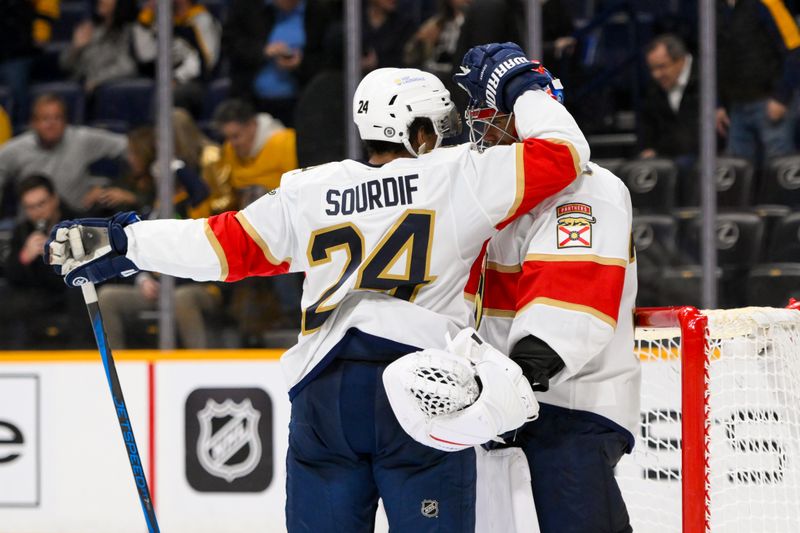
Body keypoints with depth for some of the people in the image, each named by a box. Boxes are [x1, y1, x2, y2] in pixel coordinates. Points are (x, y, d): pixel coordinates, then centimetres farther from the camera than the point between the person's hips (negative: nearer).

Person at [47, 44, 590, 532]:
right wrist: (520, 84, 19)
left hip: (325, 391, 4)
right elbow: (563, 152, 2)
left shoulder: (308, 193, 13)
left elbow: (227, 245, 16)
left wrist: (126, 243, 25)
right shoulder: (460, 178, 2)